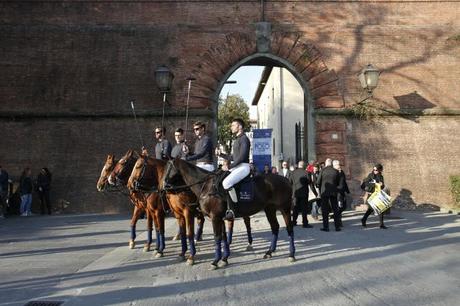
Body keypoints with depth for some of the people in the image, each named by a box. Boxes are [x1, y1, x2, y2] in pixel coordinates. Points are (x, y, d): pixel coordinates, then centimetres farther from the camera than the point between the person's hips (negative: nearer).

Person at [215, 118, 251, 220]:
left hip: (243, 167, -10)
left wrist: (229, 166, -19)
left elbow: (242, 156, -18)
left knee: (226, 182, -31)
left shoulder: (244, 139, -8)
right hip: (236, 167, 10)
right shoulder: (236, 140, 22)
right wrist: (220, 154, 15)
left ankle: (231, 209, -22)